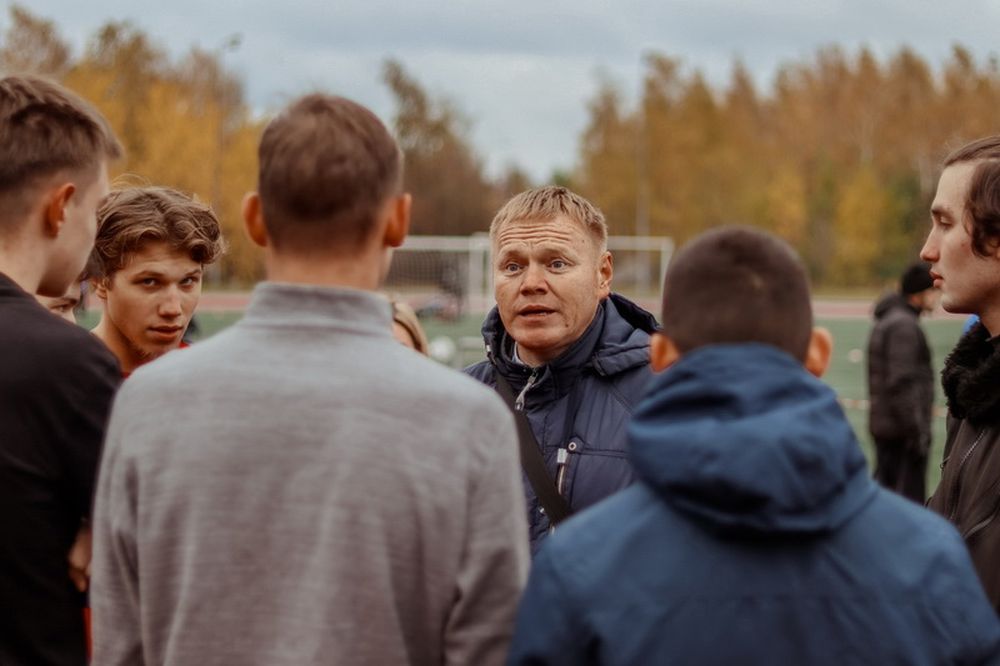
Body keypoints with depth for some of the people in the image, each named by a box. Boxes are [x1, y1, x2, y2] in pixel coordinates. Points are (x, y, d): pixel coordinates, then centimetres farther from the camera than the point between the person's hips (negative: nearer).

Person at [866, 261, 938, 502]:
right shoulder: (904, 325, -15)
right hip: (902, 429, -10)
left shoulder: (885, 321, 17)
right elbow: (902, 383, -21)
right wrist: (917, 430, -19)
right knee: (910, 494, -7)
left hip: (882, 425, 10)